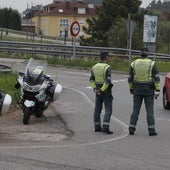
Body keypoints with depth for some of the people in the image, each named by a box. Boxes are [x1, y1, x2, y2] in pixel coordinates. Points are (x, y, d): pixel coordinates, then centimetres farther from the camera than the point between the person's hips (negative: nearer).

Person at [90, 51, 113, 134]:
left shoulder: (94, 67, 4)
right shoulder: (107, 68, -16)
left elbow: (92, 80, 3)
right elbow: (108, 81, -23)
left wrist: (95, 89, -4)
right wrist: (102, 90, -17)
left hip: (98, 91, 6)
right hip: (106, 92, -6)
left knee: (97, 109, 13)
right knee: (108, 110, -4)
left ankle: (97, 127, 16)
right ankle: (105, 128, -13)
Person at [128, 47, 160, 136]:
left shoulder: (134, 63, 1)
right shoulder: (152, 63, -6)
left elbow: (130, 78, 5)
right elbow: (156, 78, -10)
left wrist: (131, 89, 17)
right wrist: (157, 90, -7)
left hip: (137, 90, 2)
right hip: (148, 90, -2)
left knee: (136, 110, 7)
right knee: (149, 110, 0)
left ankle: (131, 129, 3)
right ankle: (151, 130, -4)